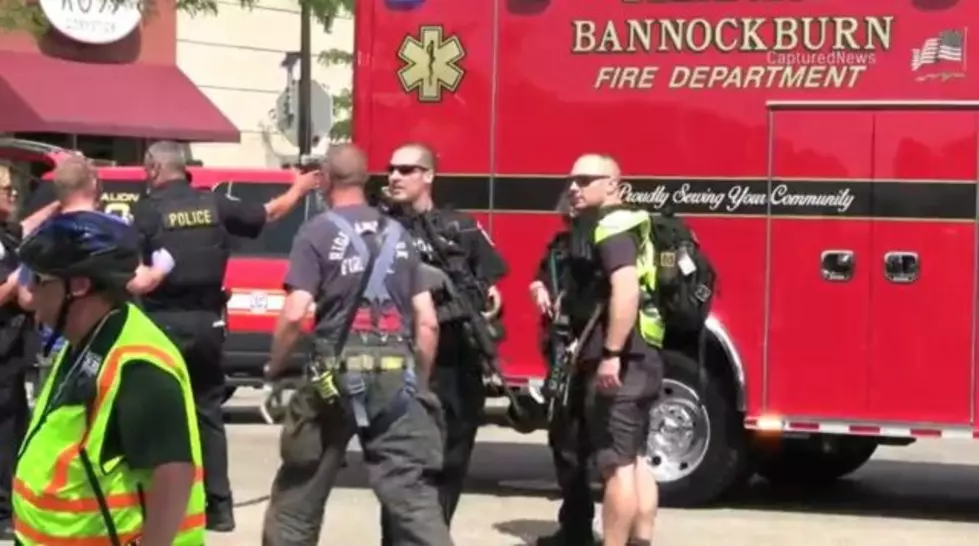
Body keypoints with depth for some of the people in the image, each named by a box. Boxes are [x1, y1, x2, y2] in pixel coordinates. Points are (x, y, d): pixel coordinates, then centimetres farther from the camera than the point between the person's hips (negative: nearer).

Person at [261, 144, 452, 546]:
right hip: (396, 378, 3)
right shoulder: (398, 234, 13)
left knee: (299, 494, 13)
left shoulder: (317, 232, -1)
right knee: (413, 494, -3)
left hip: (336, 376, -3)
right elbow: (428, 323, 9)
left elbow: (294, 315, -11)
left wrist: (274, 369, 3)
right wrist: (419, 381, 19)